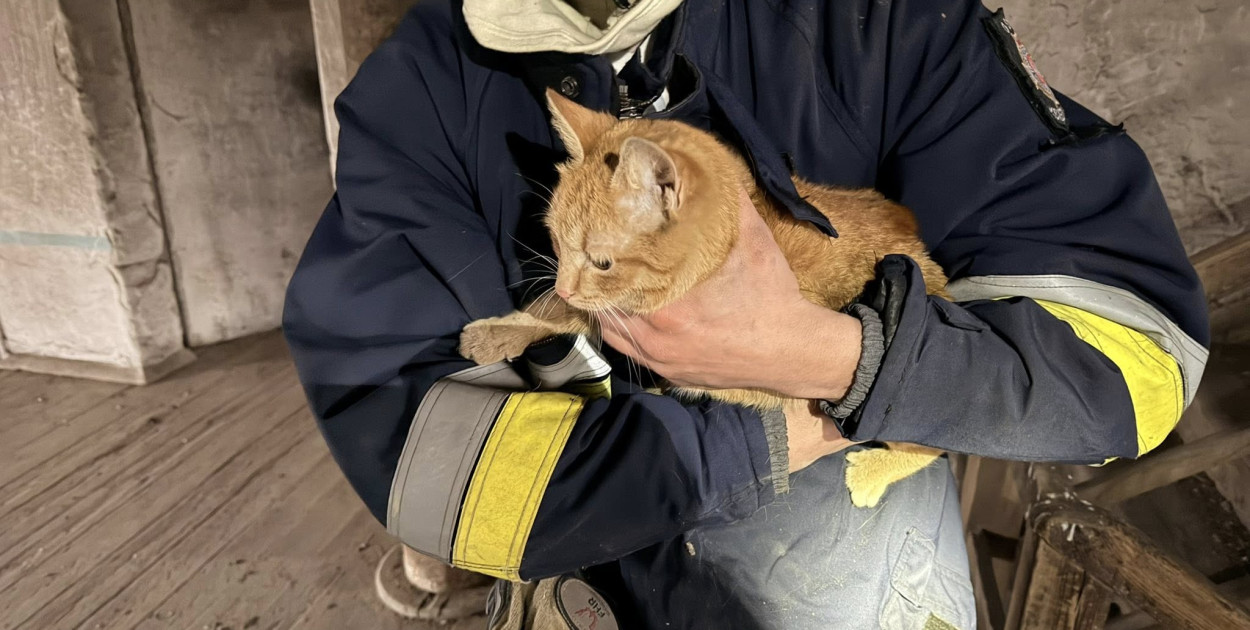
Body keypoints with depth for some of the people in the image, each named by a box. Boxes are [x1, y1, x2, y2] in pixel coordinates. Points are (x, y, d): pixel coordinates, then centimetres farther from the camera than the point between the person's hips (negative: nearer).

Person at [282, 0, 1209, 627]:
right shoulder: (419, 85, -15)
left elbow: (1140, 337, -17)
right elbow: (397, 436, -23)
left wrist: (831, 359, -33)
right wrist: (776, 441, -25)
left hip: (854, 546, 1)